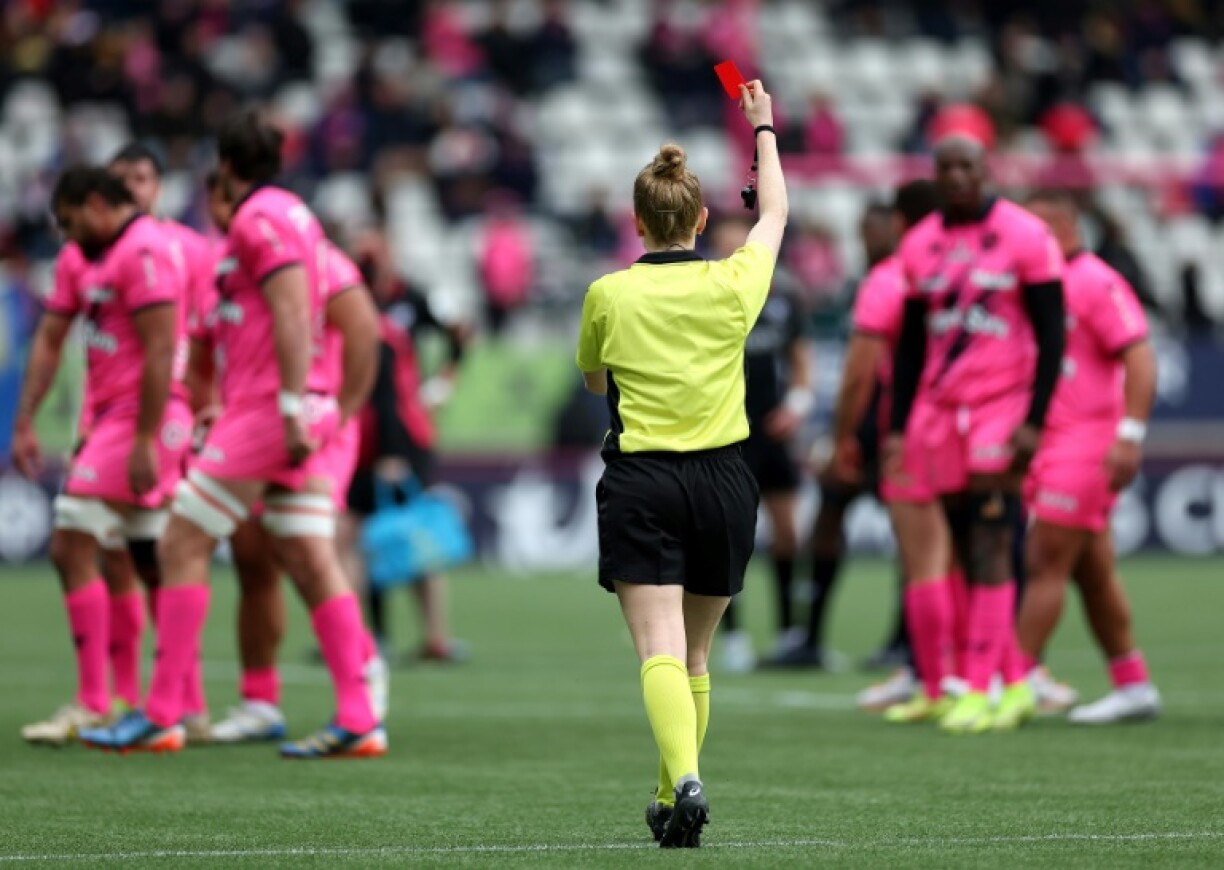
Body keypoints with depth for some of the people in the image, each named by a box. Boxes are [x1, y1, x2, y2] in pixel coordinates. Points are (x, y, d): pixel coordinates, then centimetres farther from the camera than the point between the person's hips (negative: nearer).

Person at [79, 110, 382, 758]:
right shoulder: (294, 213, 19)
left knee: (181, 548, -4)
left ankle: (161, 716, -4)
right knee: (312, 565, 3)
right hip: (289, 419, 9)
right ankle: (357, 722, -4)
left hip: (263, 412, -9)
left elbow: (293, 314, -20)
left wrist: (292, 410, -25)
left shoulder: (259, 218, -10)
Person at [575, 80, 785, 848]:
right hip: (724, 481, 2)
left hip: (641, 482, -2)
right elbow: (776, 212, 20)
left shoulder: (609, 296, -4)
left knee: (662, 651, -11)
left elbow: (592, 378, 16)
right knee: (695, 655, 15)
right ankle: (674, 800, 22)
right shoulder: (734, 285, -1)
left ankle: (686, 781, -32)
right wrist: (763, 127, 32)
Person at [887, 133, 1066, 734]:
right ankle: (1014, 684, 10)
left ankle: (982, 692, -10)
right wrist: (898, 428, 10)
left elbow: (1051, 336, -5)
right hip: (939, 410, 5)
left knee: (988, 551, -10)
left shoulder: (1024, 238, -4)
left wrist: (1034, 421, -12)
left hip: (1002, 405, -5)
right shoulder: (920, 246, 11)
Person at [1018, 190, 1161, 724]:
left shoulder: (1097, 284, -11)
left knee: (1047, 565, -9)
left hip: (1086, 446, -9)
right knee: (1093, 574, 10)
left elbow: (1140, 359, -18)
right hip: (1054, 445, 9)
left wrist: (1130, 435, -25)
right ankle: (1133, 687, 14)